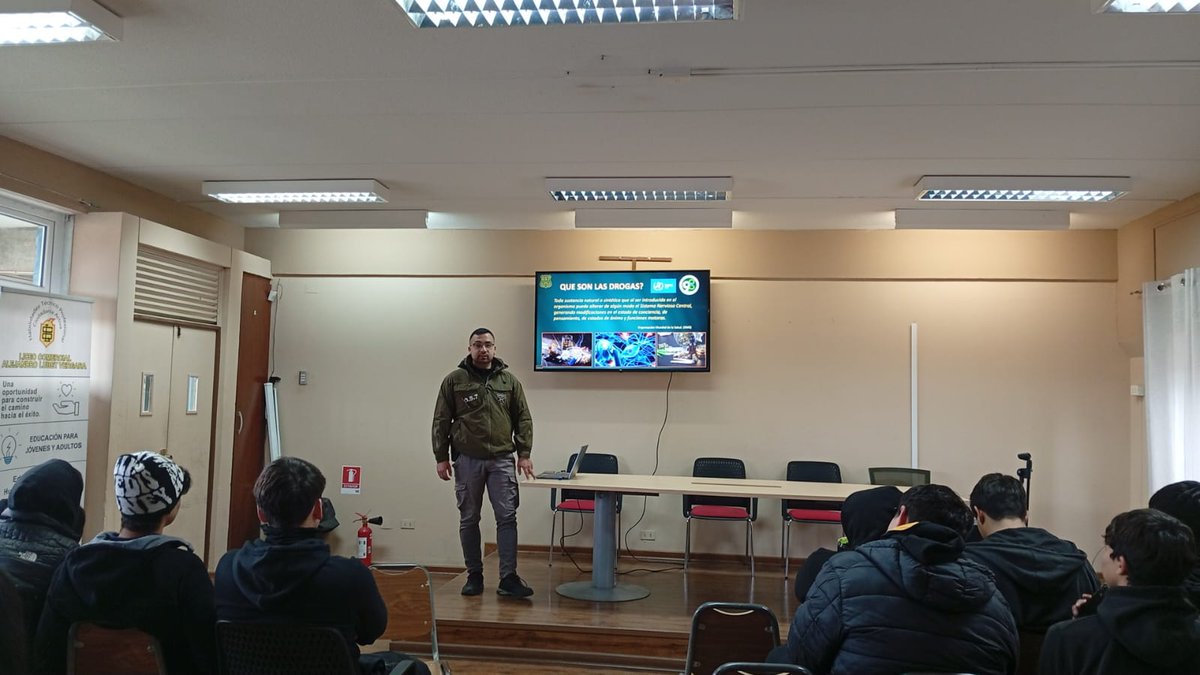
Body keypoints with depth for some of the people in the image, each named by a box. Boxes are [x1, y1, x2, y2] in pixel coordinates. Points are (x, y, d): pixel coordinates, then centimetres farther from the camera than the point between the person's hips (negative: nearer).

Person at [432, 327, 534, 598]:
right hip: (467, 460, 0)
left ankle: (508, 578, -1)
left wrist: (524, 454, 0)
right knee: (469, 520, 7)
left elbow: (523, 419, 8)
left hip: (502, 460, 1)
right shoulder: (454, 380, 2)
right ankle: (474, 575, 19)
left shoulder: (509, 381, 6)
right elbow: (441, 421, 3)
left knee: (507, 517, -5)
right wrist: (441, 457, -2)